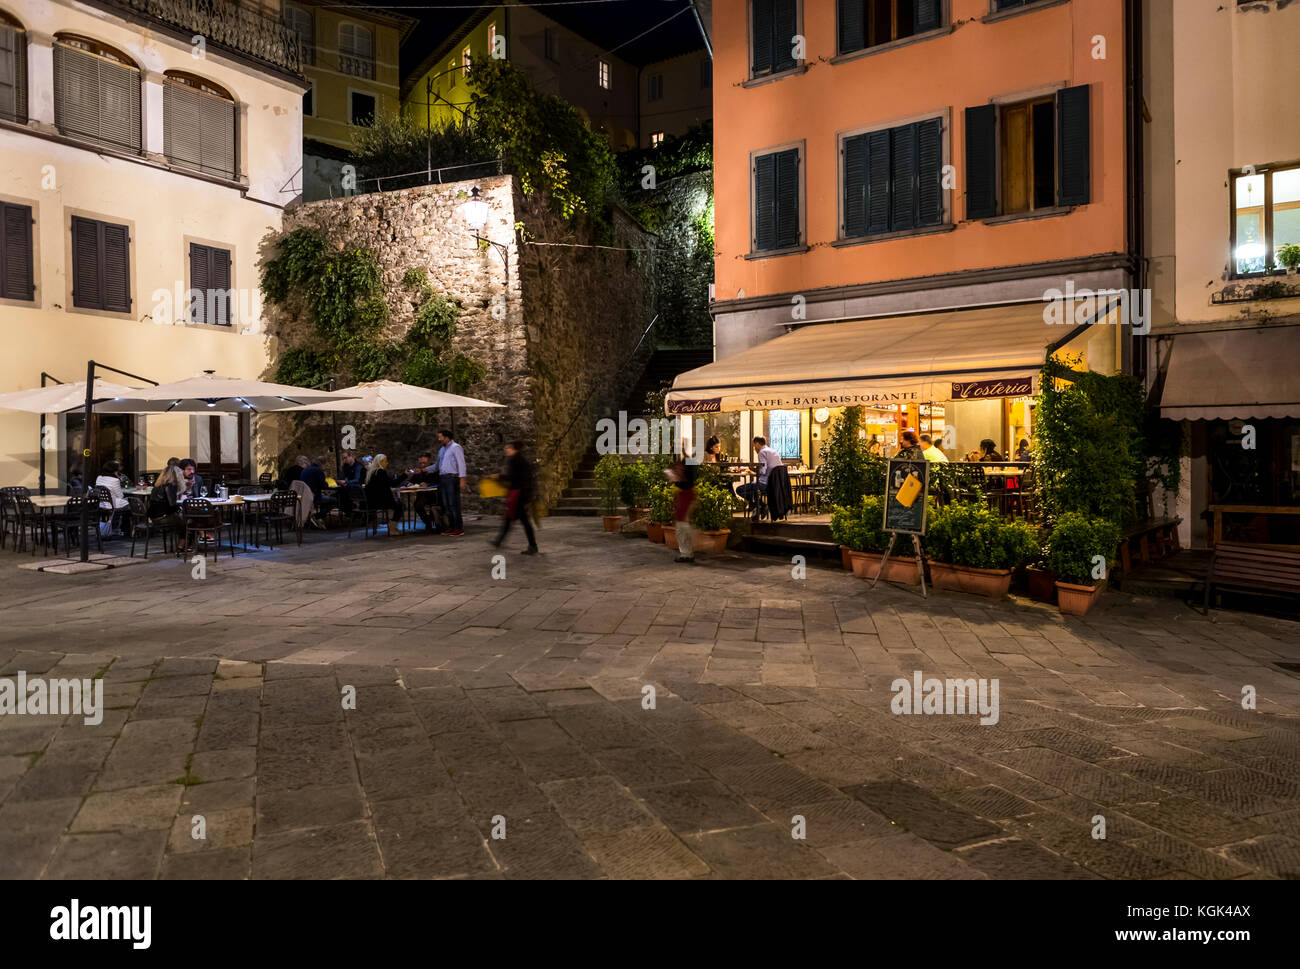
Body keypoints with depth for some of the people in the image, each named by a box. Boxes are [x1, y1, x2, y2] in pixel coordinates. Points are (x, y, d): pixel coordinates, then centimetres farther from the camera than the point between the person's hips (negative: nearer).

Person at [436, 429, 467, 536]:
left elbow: (461, 463, -11)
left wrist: (462, 479, -18)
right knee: (446, 504, 7)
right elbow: (438, 465, 24)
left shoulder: (455, 447, -5)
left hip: (452, 478, -8)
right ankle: (451, 526, 12)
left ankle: (459, 528, -8)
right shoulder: (442, 449, 20)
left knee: (454, 503, -10)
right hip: (442, 478, 8)